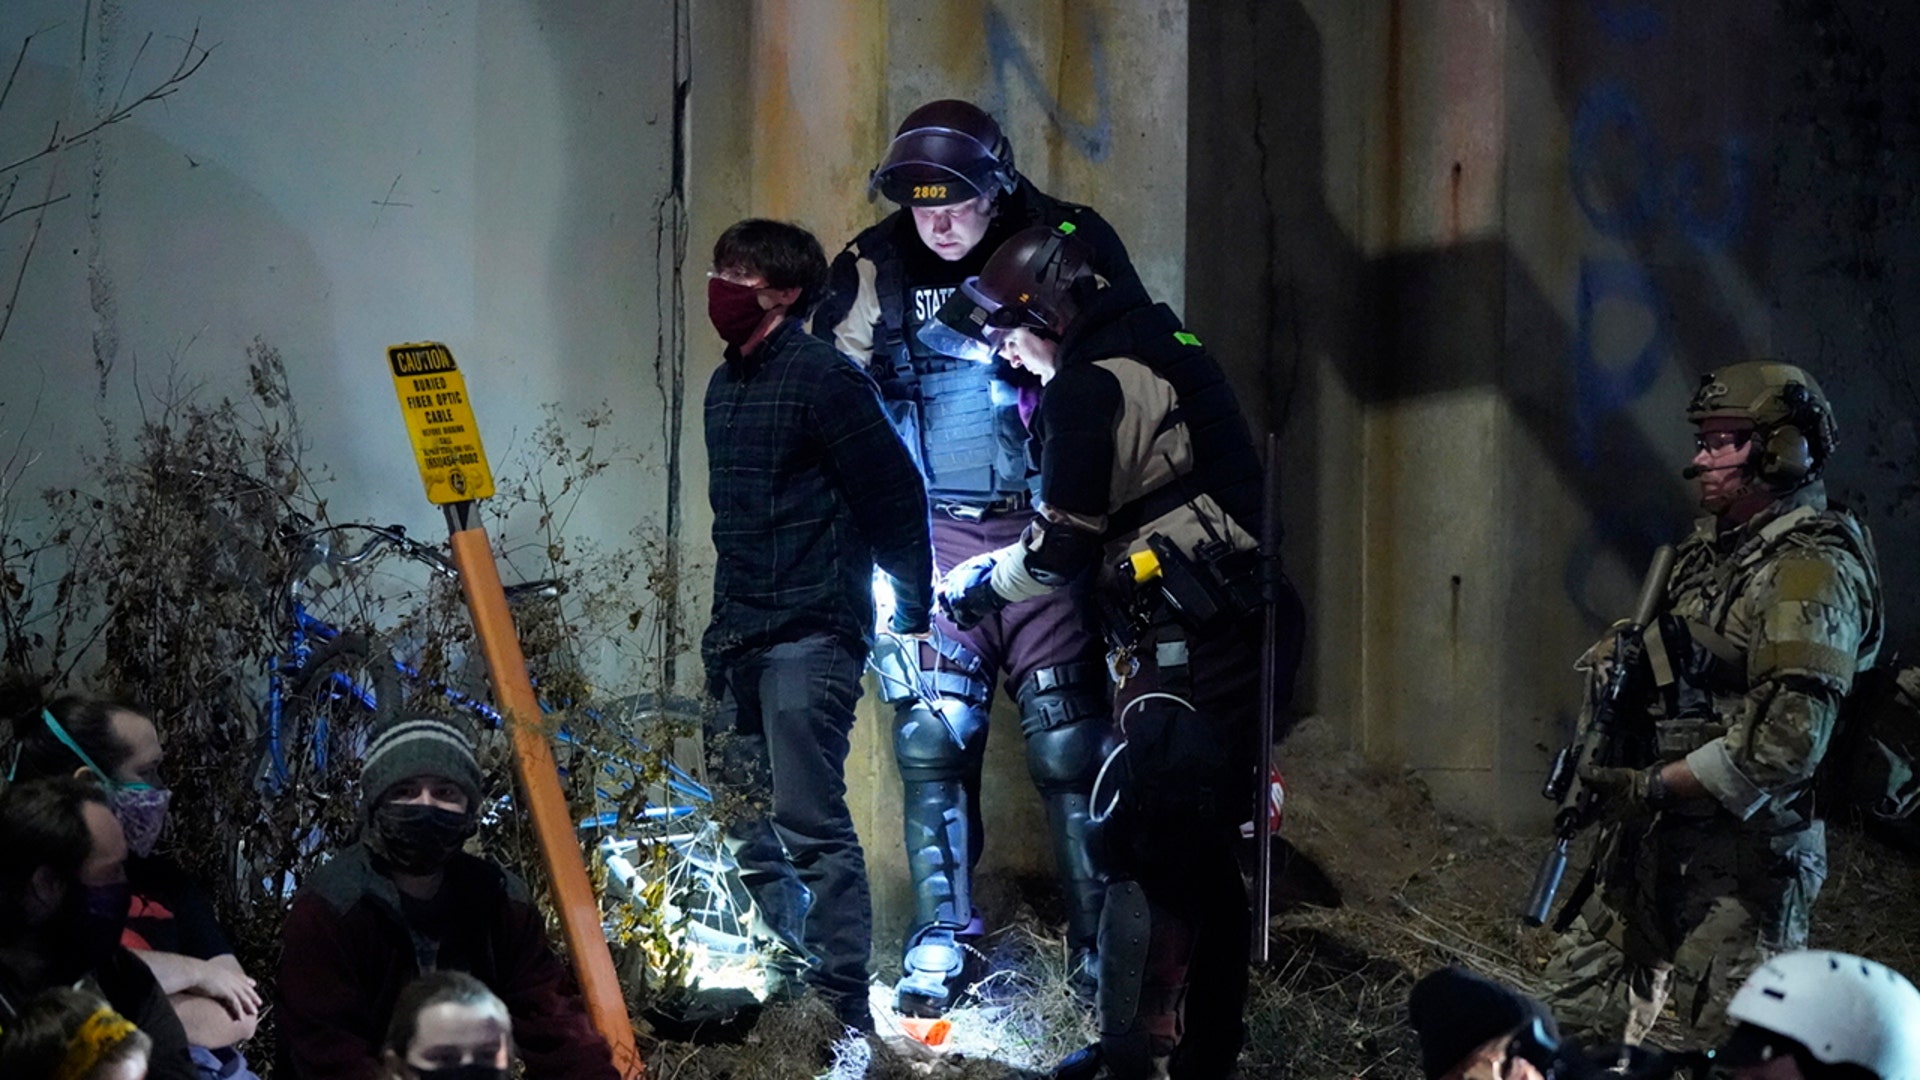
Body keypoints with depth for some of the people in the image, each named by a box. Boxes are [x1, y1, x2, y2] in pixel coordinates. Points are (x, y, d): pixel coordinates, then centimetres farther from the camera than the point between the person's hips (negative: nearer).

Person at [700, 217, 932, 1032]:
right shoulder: (726, 386, 17)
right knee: (750, 829, 11)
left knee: (811, 819, -13)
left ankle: (843, 1004, -12)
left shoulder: (821, 378, -10)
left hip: (810, 635, -9)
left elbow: (895, 494, -9)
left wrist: (912, 606, -3)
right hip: (739, 638, 9)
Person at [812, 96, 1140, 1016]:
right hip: (931, 531, 1)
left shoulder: (1068, 246, -2)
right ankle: (941, 935, 7)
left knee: (1072, 740, -2)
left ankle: (1101, 940, 7)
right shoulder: (872, 273, 2)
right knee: (931, 735, -4)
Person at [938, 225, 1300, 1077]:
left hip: (1183, 651, -10)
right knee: (1207, 853, 15)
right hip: (1247, 640, 10)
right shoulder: (1168, 353, 17)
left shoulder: (1092, 384, -11)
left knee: (1143, 852, -8)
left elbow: (1063, 550, -10)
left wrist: (982, 584, 7)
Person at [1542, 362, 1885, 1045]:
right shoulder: (1713, 546, 12)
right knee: (1582, 998, 14)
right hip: (1659, 842, 10)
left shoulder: (1809, 573, -18)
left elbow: (1785, 745, -25)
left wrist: (1650, 788, -18)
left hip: (1743, 852, -10)